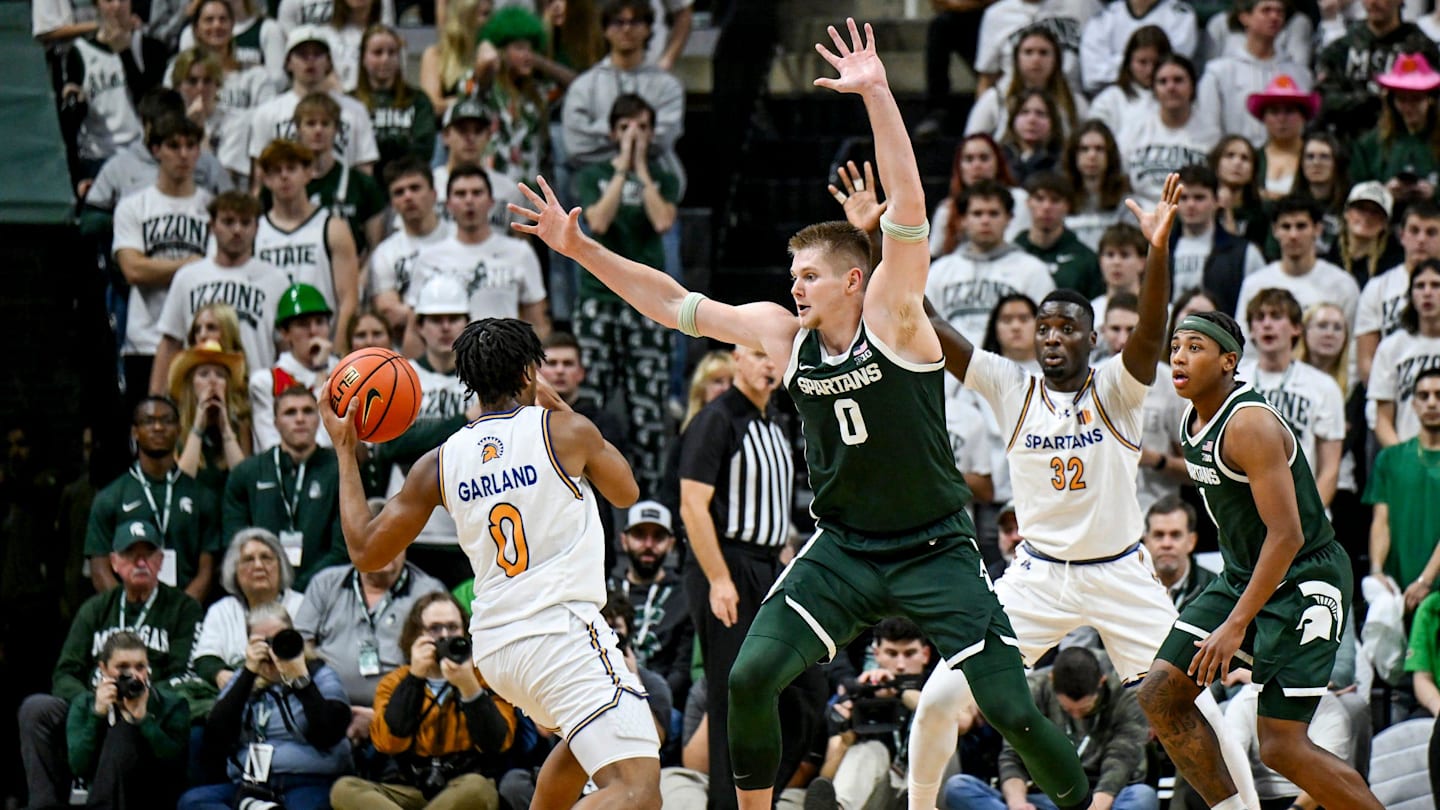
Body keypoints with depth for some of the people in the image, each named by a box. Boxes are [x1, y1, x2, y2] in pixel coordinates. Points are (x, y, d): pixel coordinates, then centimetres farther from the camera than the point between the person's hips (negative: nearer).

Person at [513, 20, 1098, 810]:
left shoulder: (891, 317, -13)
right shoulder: (785, 334, 1)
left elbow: (907, 212, -25)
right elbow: (674, 303, 6)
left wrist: (876, 96, -34)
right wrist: (580, 249, 1)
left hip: (933, 549, -5)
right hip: (842, 549, 5)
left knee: (1010, 708, -10)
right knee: (749, 677, -8)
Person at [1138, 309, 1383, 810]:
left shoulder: (1250, 425, -23)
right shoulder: (1193, 421, 6)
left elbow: (1286, 535, -27)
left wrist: (1236, 625, -29)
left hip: (1304, 581, -9)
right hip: (1243, 576, 9)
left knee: (1281, 746, -13)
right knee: (1159, 695, 0)